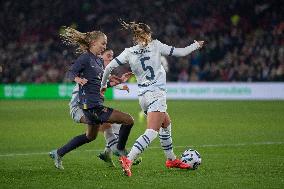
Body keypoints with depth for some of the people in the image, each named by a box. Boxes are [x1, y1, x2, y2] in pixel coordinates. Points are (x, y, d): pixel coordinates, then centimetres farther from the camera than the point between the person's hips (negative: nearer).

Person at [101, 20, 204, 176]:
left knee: (166, 123, 28)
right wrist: (196, 45, 23)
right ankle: (128, 160, -34)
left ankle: (171, 159, 39)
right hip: (156, 94, -6)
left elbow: (109, 67, 1)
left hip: (143, 96, 6)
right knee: (152, 132, -15)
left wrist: (103, 85, 16)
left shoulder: (128, 52, 7)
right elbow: (180, 52, 5)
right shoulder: (155, 45, 1)